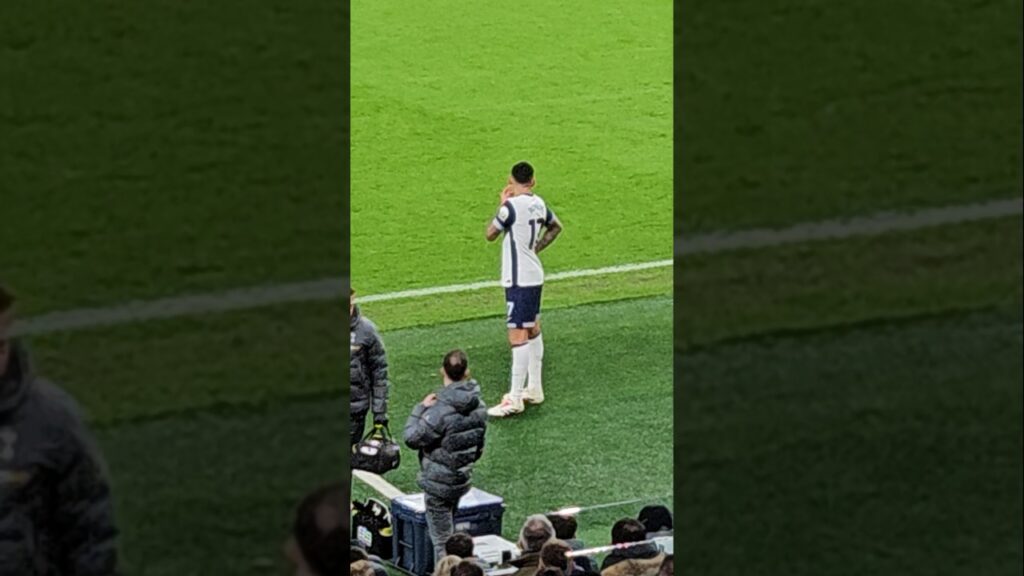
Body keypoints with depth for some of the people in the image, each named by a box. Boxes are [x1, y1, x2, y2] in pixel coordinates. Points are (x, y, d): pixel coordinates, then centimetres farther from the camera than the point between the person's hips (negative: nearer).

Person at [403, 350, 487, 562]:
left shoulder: (440, 410, -26)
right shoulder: (478, 405, -1)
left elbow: (411, 438, -17)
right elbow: (480, 444, 10)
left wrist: (421, 408, -7)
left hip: (439, 483, -7)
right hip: (463, 479, 7)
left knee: (442, 539, 0)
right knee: (448, 532, 22)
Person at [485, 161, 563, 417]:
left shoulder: (512, 206, -18)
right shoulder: (538, 204, 6)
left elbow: (490, 234, -9)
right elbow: (555, 227, 24)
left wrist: (502, 204, 0)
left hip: (518, 279, -9)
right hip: (534, 275, 9)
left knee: (518, 335, -9)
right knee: (533, 331, 18)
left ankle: (514, 399, -10)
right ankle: (534, 389, 28)